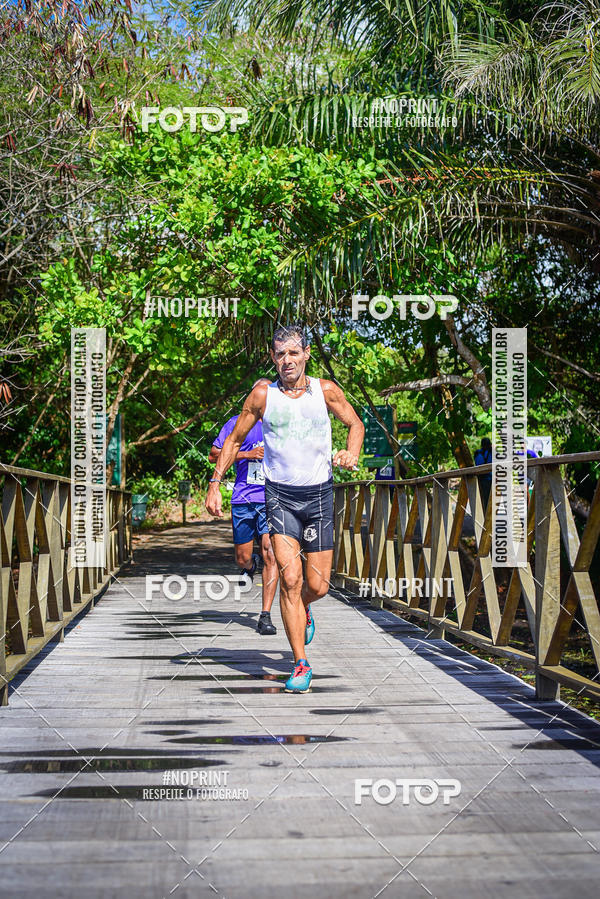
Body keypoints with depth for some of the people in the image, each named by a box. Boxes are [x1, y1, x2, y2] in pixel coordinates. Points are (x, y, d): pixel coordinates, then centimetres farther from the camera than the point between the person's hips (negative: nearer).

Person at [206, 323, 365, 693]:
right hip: (280, 495, -1)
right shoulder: (263, 394, -2)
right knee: (290, 580, -14)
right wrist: (215, 483, 1)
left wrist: (352, 452, -7)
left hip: (319, 495, 1)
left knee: (317, 587, 3)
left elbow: (356, 423, 14)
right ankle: (301, 665, -5)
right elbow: (234, 440, 8)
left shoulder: (325, 390, -1)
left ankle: (303, 609, 42)